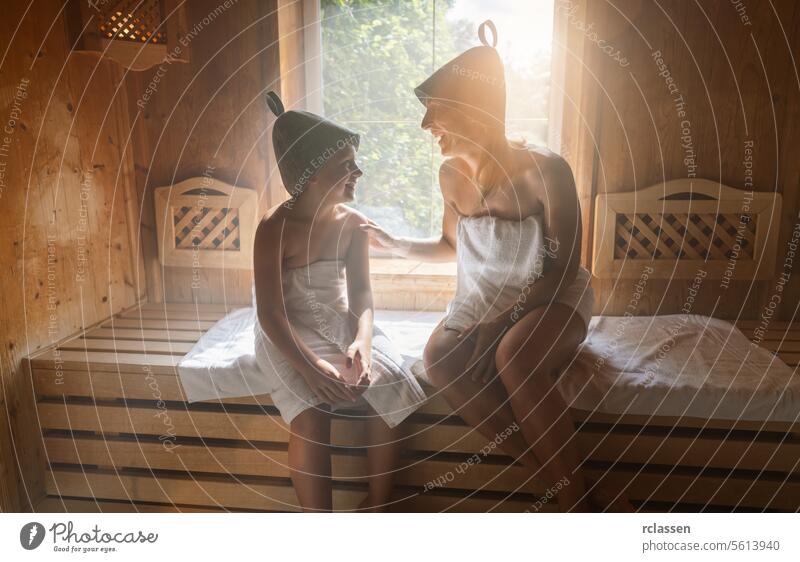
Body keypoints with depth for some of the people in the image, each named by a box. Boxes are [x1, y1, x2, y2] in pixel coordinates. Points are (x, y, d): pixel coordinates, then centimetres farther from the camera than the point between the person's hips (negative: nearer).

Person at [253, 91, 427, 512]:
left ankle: (375, 509, -1)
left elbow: (361, 291, -4)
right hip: (290, 334, -4)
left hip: (342, 325, 4)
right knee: (310, 411, -29)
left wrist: (362, 340, -25)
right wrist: (308, 366, -32)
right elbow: (270, 312, -19)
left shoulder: (353, 224, -2)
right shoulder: (274, 229, -16)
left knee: (392, 386, -19)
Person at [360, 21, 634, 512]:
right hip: (479, 302, 5)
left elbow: (563, 269, -14)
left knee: (514, 356, -40)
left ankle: (577, 501, -21)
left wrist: (499, 322, -22)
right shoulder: (452, 175, 2)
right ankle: (587, 491, -25)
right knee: (440, 359, -30)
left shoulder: (544, 170, -15)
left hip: (551, 300, -4)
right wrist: (394, 245, 11)